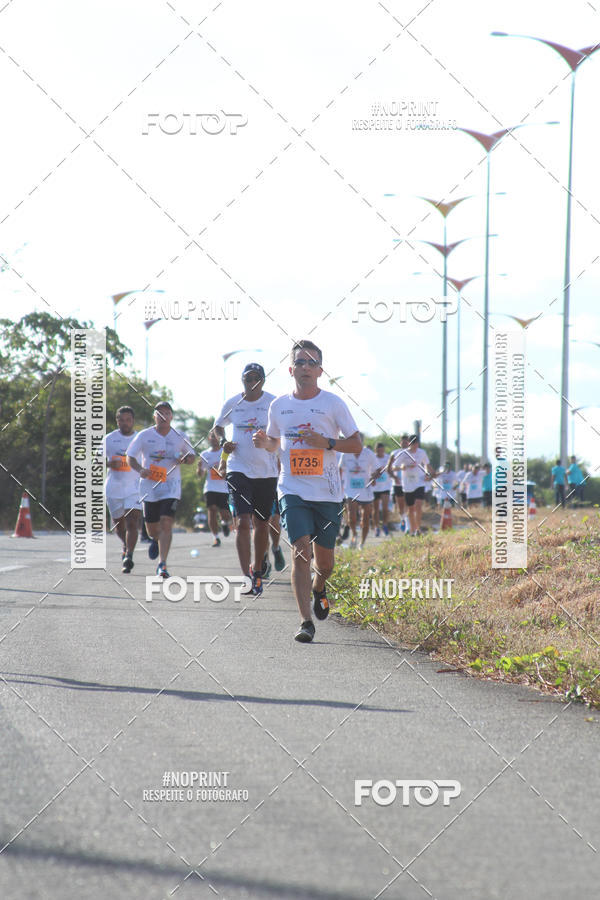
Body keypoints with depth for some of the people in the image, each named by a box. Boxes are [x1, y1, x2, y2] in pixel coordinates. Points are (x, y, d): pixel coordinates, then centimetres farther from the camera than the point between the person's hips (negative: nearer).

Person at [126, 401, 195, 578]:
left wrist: (184, 460, -9)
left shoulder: (180, 437, 2)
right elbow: (130, 457, 1)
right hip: (149, 487, 1)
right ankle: (156, 540, 49)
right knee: (151, 526, 10)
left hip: (171, 487, -1)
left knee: (166, 523, -17)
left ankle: (162, 564, -18)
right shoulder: (144, 436, -1)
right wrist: (140, 469, -18)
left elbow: (192, 456, 15)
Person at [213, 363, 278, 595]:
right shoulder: (232, 403, 2)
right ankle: (246, 577, -17)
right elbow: (218, 425, 19)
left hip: (267, 472, 0)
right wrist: (222, 441, 0)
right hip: (239, 469, 0)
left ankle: (258, 570, 32)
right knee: (243, 522, -14)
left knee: (262, 523, 11)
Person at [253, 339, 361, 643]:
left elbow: (357, 444, 1)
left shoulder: (333, 404, -1)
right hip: (293, 490, 0)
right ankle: (306, 621, -15)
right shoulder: (278, 406, 6)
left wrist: (327, 443, -15)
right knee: (300, 550, -16)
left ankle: (318, 587, 45)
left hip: (327, 493, 0)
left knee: (324, 561, 8)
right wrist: (264, 442, -1)